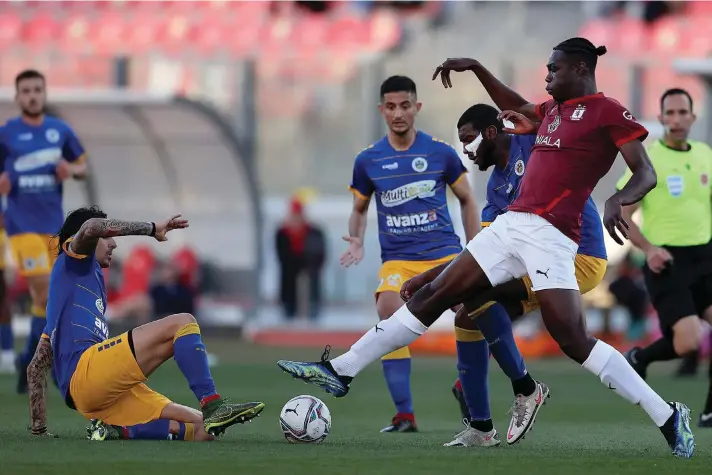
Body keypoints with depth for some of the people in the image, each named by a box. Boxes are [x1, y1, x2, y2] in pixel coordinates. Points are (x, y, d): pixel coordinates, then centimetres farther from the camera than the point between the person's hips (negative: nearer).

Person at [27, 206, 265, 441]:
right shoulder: (73, 262, 14)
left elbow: (36, 369, 36)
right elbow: (91, 227, -11)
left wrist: (39, 431, 33)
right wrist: (153, 229, -1)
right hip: (87, 366, -8)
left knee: (201, 429, 1)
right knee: (182, 323, -11)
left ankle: (117, 430, -14)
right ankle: (213, 404, -28)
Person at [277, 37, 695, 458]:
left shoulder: (609, 113, -5)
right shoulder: (554, 109, 20)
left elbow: (646, 174, -12)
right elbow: (514, 107, 41)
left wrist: (618, 200, -32)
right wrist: (474, 67, 37)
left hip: (550, 235, -8)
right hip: (511, 224, 8)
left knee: (574, 341, -16)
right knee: (433, 295, 8)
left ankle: (669, 418, -7)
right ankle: (341, 371, 13)